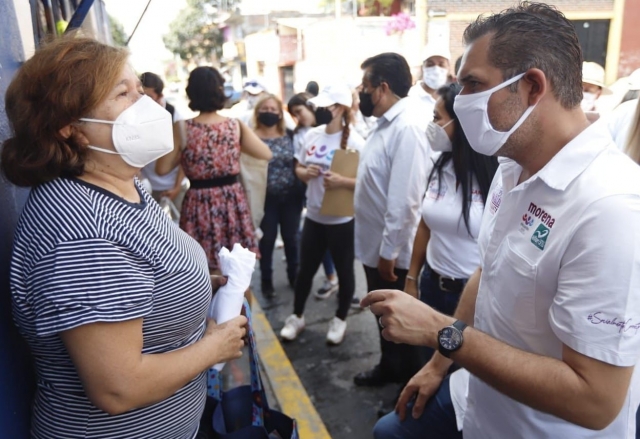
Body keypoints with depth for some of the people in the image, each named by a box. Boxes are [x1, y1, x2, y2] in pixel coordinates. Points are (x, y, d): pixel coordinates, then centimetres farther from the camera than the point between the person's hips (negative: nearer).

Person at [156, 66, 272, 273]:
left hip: (199, 203, -1)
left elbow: (162, 169, -3)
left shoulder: (183, 129, -8)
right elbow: (266, 154, 3)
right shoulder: (236, 125, -5)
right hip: (232, 200, 2)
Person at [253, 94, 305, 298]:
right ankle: (266, 280, 26)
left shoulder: (289, 136, 4)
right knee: (267, 240, 9)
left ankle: (294, 275, 34)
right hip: (266, 199, -2)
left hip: (291, 197, 3)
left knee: (291, 238, 14)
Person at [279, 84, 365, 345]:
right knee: (305, 269, 18)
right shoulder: (312, 135, 2)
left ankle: (340, 319, 36)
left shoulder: (354, 142, -16)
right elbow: (298, 168, 13)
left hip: (342, 220, -5)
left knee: (344, 271, 15)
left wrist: (342, 182, -32)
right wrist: (305, 172, -10)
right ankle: (297, 316, 37)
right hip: (313, 217, 5)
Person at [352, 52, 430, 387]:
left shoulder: (407, 127, -23)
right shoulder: (385, 123, 8)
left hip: (393, 251, -9)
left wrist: (390, 250, -24)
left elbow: (404, 199, -27)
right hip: (375, 245, 9)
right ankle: (389, 368, 45)